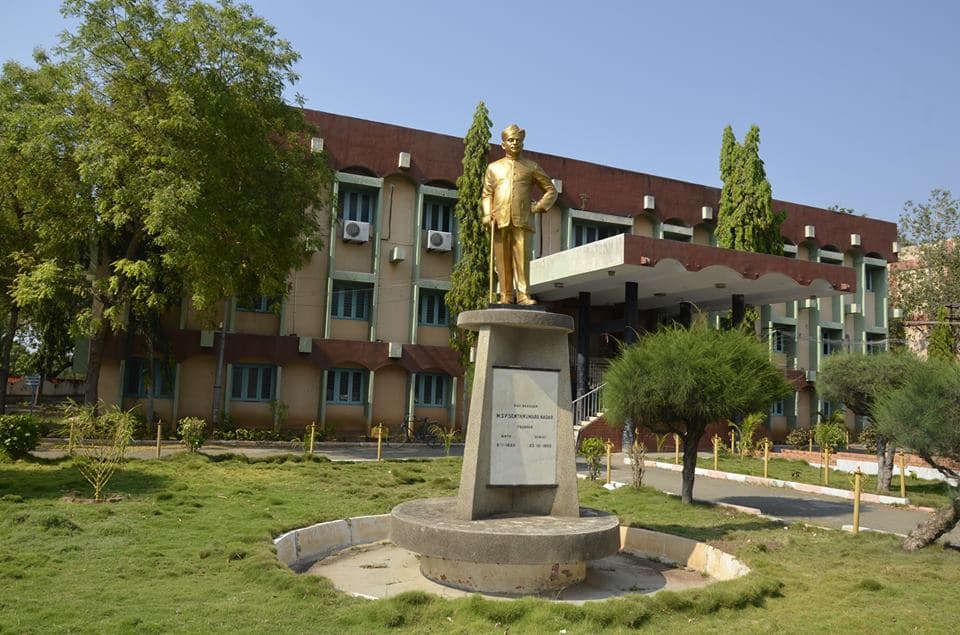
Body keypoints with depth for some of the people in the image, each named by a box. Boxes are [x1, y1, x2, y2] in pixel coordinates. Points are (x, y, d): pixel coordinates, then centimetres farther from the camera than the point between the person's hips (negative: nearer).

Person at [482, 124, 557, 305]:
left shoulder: (531, 167, 16)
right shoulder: (493, 167, 19)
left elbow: (551, 190, 18)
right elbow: (487, 194, 15)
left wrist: (540, 207, 3)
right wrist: (487, 214, -2)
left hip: (522, 221, -1)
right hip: (500, 221, 1)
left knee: (522, 259, -7)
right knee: (503, 261, -1)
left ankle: (523, 295, -5)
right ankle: (506, 296, 4)